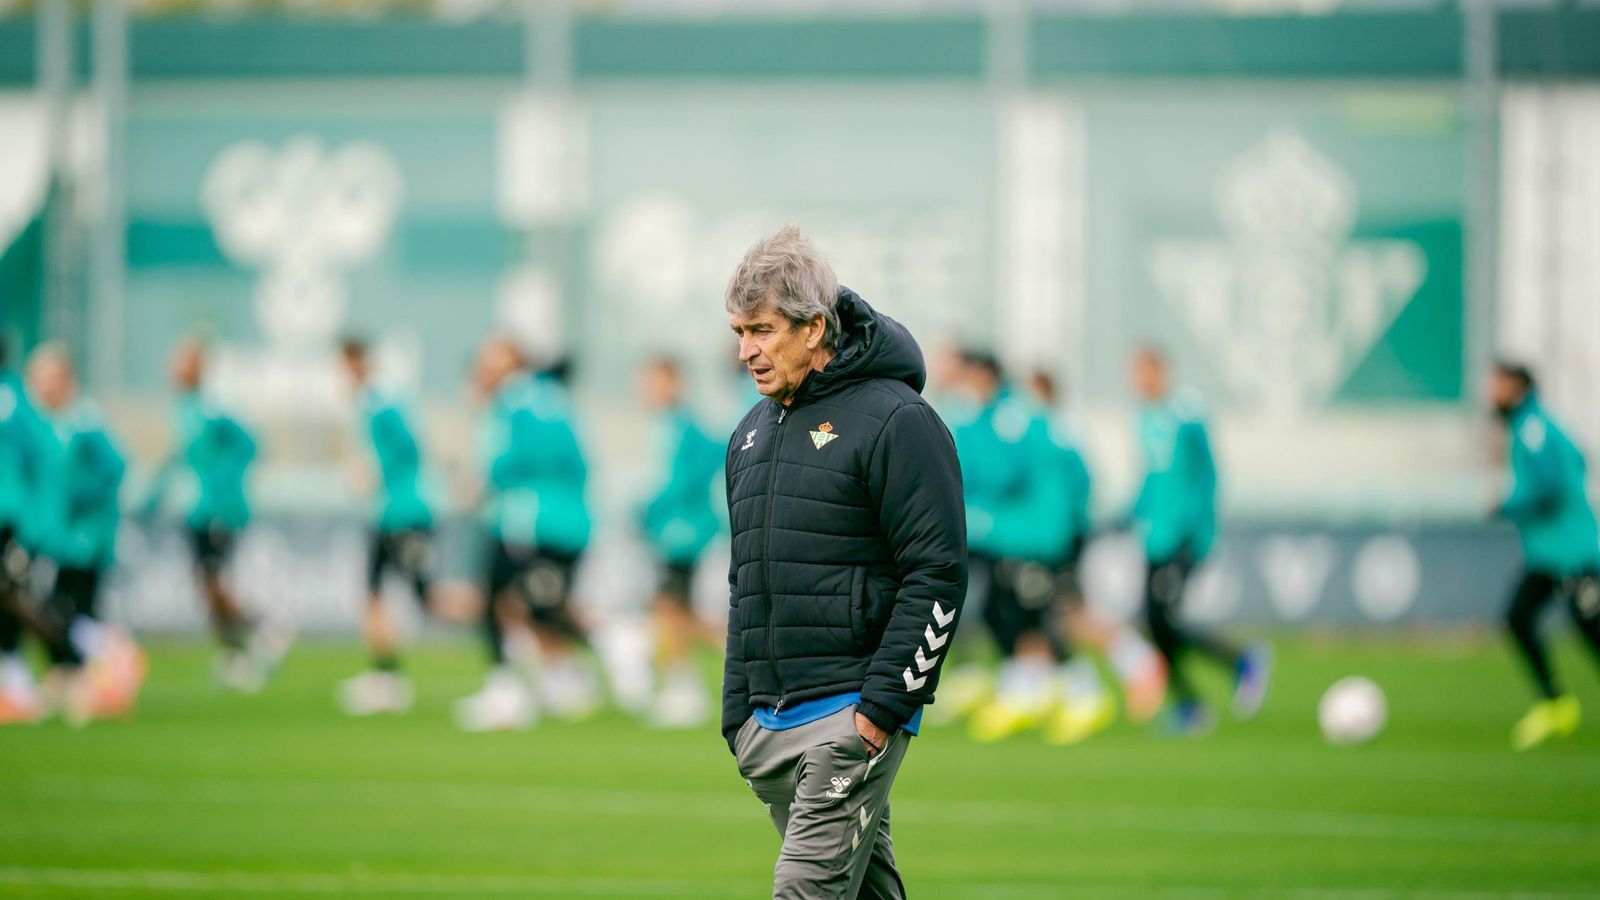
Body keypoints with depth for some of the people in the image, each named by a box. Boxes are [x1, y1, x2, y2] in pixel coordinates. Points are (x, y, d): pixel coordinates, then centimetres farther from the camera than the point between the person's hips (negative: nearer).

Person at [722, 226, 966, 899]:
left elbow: (938, 573, -12)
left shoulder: (895, 421, -7)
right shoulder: (752, 434, 18)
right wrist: (738, 714, 18)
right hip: (768, 723, 7)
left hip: (853, 717, -7)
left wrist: (883, 702, -16)